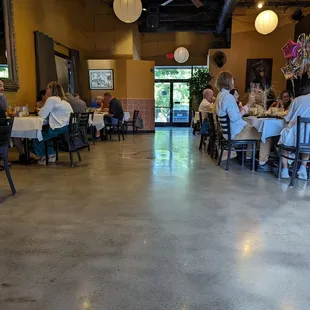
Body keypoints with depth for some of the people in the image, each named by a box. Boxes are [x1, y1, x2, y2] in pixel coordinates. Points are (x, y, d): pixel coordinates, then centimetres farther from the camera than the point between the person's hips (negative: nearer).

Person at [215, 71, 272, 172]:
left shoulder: (220, 95, 12)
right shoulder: (228, 97, -20)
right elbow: (235, 117, -26)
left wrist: (244, 107, 11)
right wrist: (248, 105, -21)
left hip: (228, 131, 11)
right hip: (236, 133, -10)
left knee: (253, 129, 27)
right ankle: (262, 164, -1)